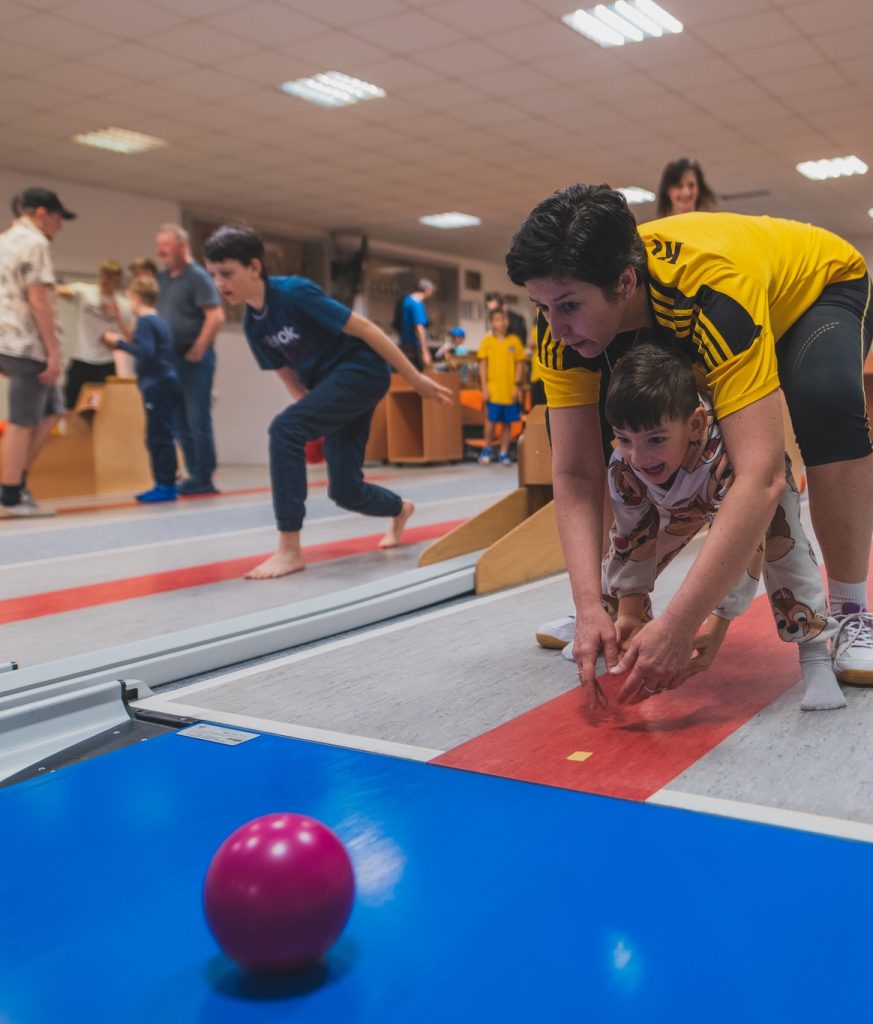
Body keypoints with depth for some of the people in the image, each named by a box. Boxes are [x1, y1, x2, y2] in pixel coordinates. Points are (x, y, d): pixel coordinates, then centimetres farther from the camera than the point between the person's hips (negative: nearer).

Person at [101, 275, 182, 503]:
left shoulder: (144, 322, -10)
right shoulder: (158, 321, 18)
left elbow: (145, 352, -23)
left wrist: (119, 343, -13)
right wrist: (123, 343, 24)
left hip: (157, 386, -10)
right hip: (167, 383, 10)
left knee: (158, 437, -7)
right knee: (160, 437, 12)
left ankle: (166, 485, -5)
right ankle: (165, 484, 16)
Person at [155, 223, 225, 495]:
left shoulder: (197, 276, -8)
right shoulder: (162, 278, 14)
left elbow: (216, 316, -17)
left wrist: (198, 350, -16)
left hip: (194, 358, -8)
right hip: (171, 358, 8)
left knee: (197, 419, -5)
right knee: (181, 421, 10)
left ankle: (203, 478, 0)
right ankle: (194, 474, 17)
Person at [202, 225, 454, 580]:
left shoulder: (294, 292, -20)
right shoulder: (253, 325, 2)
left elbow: (363, 328, -17)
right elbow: (290, 378, 11)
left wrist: (416, 378, -14)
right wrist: (316, 420, 3)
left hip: (362, 371, -8)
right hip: (331, 384, 8)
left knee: (284, 429, -26)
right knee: (345, 491, 7)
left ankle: (289, 550, -21)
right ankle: (400, 510, 43)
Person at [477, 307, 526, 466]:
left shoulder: (515, 341, 5)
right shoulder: (487, 341, 2)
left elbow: (519, 364, 7)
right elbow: (482, 365, 2)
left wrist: (517, 385, -1)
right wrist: (484, 387, -4)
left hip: (509, 390, 1)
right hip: (493, 390, -1)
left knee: (507, 422, 6)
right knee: (491, 420, -2)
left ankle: (504, 453, 16)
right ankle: (487, 449, 18)